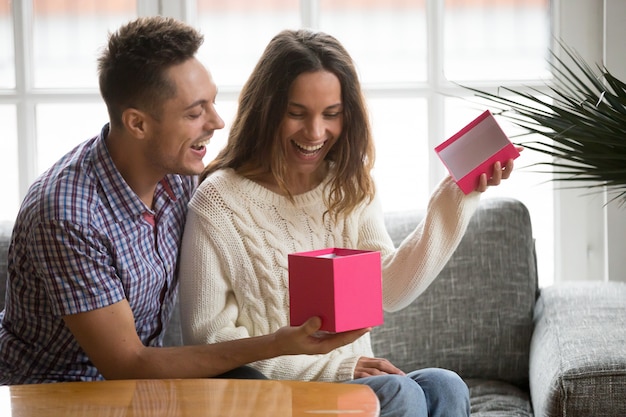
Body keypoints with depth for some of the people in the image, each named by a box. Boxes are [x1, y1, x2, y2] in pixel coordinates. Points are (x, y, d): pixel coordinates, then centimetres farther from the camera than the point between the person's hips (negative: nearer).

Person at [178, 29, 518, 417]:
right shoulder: (219, 200, -7)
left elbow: (391, 291, 1)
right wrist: (334, 365, -14)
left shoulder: (351, 189, 12)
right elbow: (209, 337, -10)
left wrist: (455, 198, -5)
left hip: (352, 380, 6)